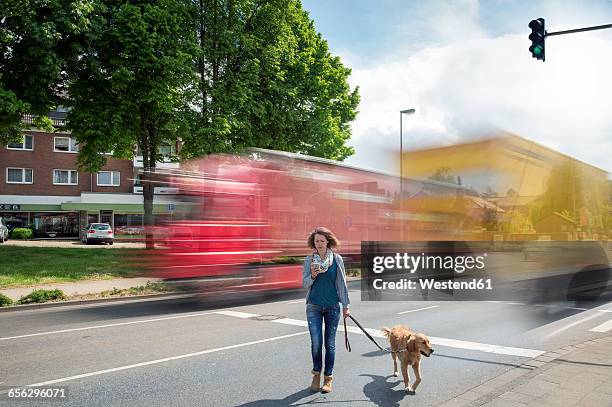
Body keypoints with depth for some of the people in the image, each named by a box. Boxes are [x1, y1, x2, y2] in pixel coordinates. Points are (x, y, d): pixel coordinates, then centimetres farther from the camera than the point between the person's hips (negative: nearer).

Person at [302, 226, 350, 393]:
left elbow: (342, 283, 3)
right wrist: (312, 275, -20)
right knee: (316, 342, 0)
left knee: (330, 343, 6)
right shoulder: (309, 259, 0)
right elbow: (305, 283, 1)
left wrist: (345, 305, 3)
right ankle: (316, 374, 22)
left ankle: (328, 378, 19)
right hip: (314, 306, 0)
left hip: (332, 306, 0)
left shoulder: (337, 259, -1)